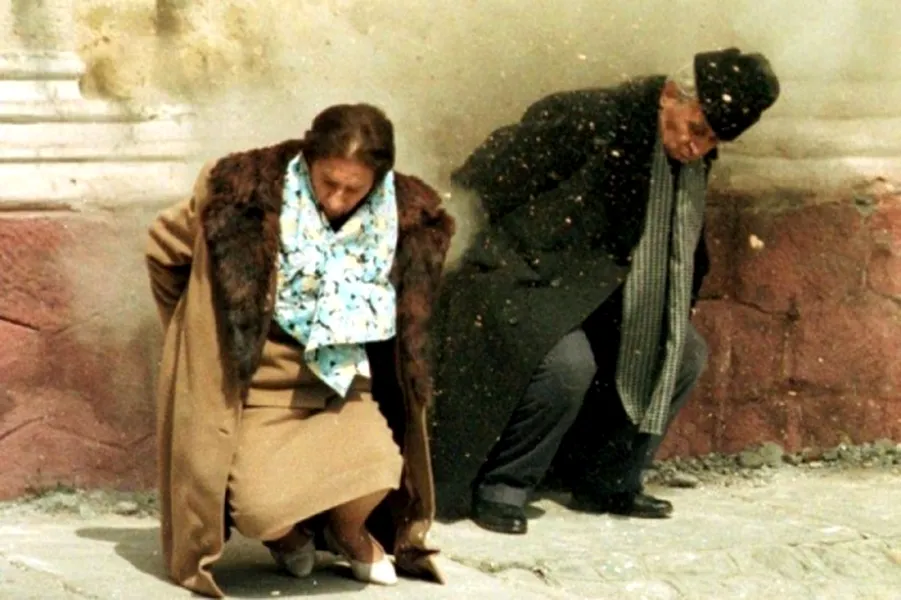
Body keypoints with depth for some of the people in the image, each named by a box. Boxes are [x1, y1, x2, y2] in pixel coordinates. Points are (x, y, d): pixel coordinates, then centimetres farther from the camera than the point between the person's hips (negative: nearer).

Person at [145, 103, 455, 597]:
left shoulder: (403, 218, -5)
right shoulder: (250, 194, -14)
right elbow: (164, 245, 3)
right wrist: (199, 330, 10)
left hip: (342, 383, 2)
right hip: (257, 384, -2)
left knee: (378, 466, -30)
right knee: (260, 508, -27)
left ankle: (348, 531, 10)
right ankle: (288, 532, 15)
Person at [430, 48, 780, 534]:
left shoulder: (693, 161, 1)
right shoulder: (586, 120, -23)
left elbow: (682, 258, 18)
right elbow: (489, 179, -17)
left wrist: (670, 320, 12)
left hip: (598, 293, 8)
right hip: (522, 283, -8)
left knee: (684, 353, 1)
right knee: (567, 363, -32)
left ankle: (606, 481, 14)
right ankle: (499, 487, -11)